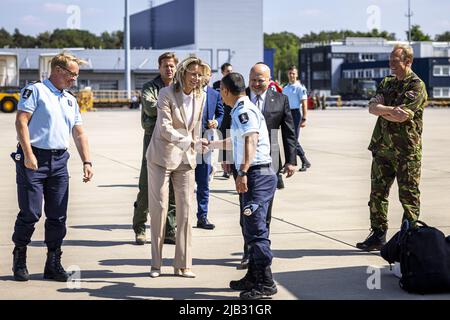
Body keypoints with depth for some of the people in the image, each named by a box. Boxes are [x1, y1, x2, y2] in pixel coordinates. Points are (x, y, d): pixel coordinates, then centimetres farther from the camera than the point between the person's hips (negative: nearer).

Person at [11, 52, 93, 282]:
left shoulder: (71, 100, 19)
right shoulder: (35, 91, -1)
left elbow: (79, 134, 19)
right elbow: (21, 121, -10)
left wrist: (87, 162, 8)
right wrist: (28, 154, -17)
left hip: (59, 161, 6)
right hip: (34, 159, -6)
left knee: (58, 215, 5)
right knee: (30, 213, -5)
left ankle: (53, 264, 13)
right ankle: (19, 261, 11)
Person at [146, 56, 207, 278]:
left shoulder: (201, 97, 5)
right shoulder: (167, 93, -11)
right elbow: (165, 128, -20)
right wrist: (187, 141, -32)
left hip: (186, 159, 4)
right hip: (162, 157, -4)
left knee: (186, 210, 1)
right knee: (159, 209, 0)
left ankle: (183, 265, 8)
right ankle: (156, 264, 10)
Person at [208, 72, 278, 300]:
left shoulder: (244, 111, -10)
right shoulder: (242, 110, 22)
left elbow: (251, 140, -25)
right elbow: (236, 141, 38)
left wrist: (243, 172, -32)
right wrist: (211, 144, 52)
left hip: (256, 174, -11)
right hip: (255, 175, 11)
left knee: (255, 228, -11)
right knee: (251, 227, 16)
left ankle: (266, 283, -10)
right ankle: (253, 277, 24)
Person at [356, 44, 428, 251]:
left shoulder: (416, 86, -9)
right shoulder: (386, 83, 15)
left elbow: (401, 117, -19)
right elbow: (372, 107, 1)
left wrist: (382, 109, -5)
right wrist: (391, 110, -16)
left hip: (406, 150, -7)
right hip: (383, 147, 7)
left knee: (408, 195, 1)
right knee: (377, 192, 7)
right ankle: (378, 235, 14)